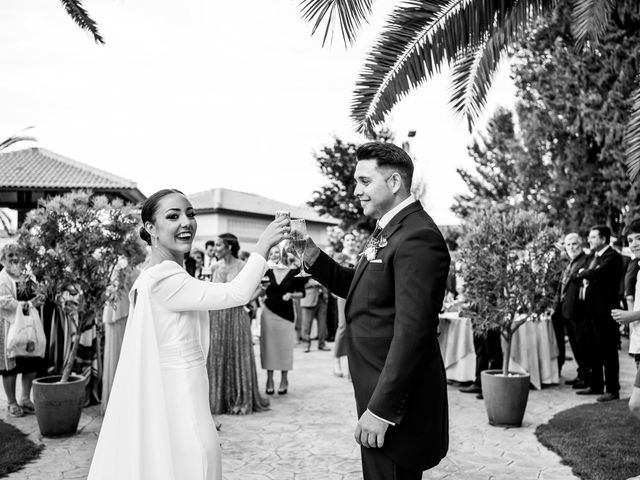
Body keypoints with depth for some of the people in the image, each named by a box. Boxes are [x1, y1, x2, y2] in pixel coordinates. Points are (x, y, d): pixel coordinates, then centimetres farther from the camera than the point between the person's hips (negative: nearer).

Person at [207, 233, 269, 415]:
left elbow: (257, 288, 2)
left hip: (236, 315, -4)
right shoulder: (215, 267, 6)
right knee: (217, 357, 7)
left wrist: (246, 301, -9)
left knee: (238, 356, 2)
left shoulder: (242, 267, -6)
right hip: (217, 316, 4)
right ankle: (218, 399, 18)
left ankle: (241, 400, 14)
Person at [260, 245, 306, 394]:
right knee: (268, 345, 3)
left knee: (285, 346, 2)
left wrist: (291, 295, -16)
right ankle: (269, 379, 13)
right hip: (268, 312, 2)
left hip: (286, 312, -1)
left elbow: (301, 293, 2)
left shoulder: (294, 273, -2)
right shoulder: (267, 272, 2)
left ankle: (284, 380, 16)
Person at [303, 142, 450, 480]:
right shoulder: (389, 230, 12)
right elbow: (359, 287, 15)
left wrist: (381, 410, -24)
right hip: (377, 390, 10)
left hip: (394, 401, -10)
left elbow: (412, 331, -25)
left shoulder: (417, 237, -21)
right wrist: (313, 257, 0)